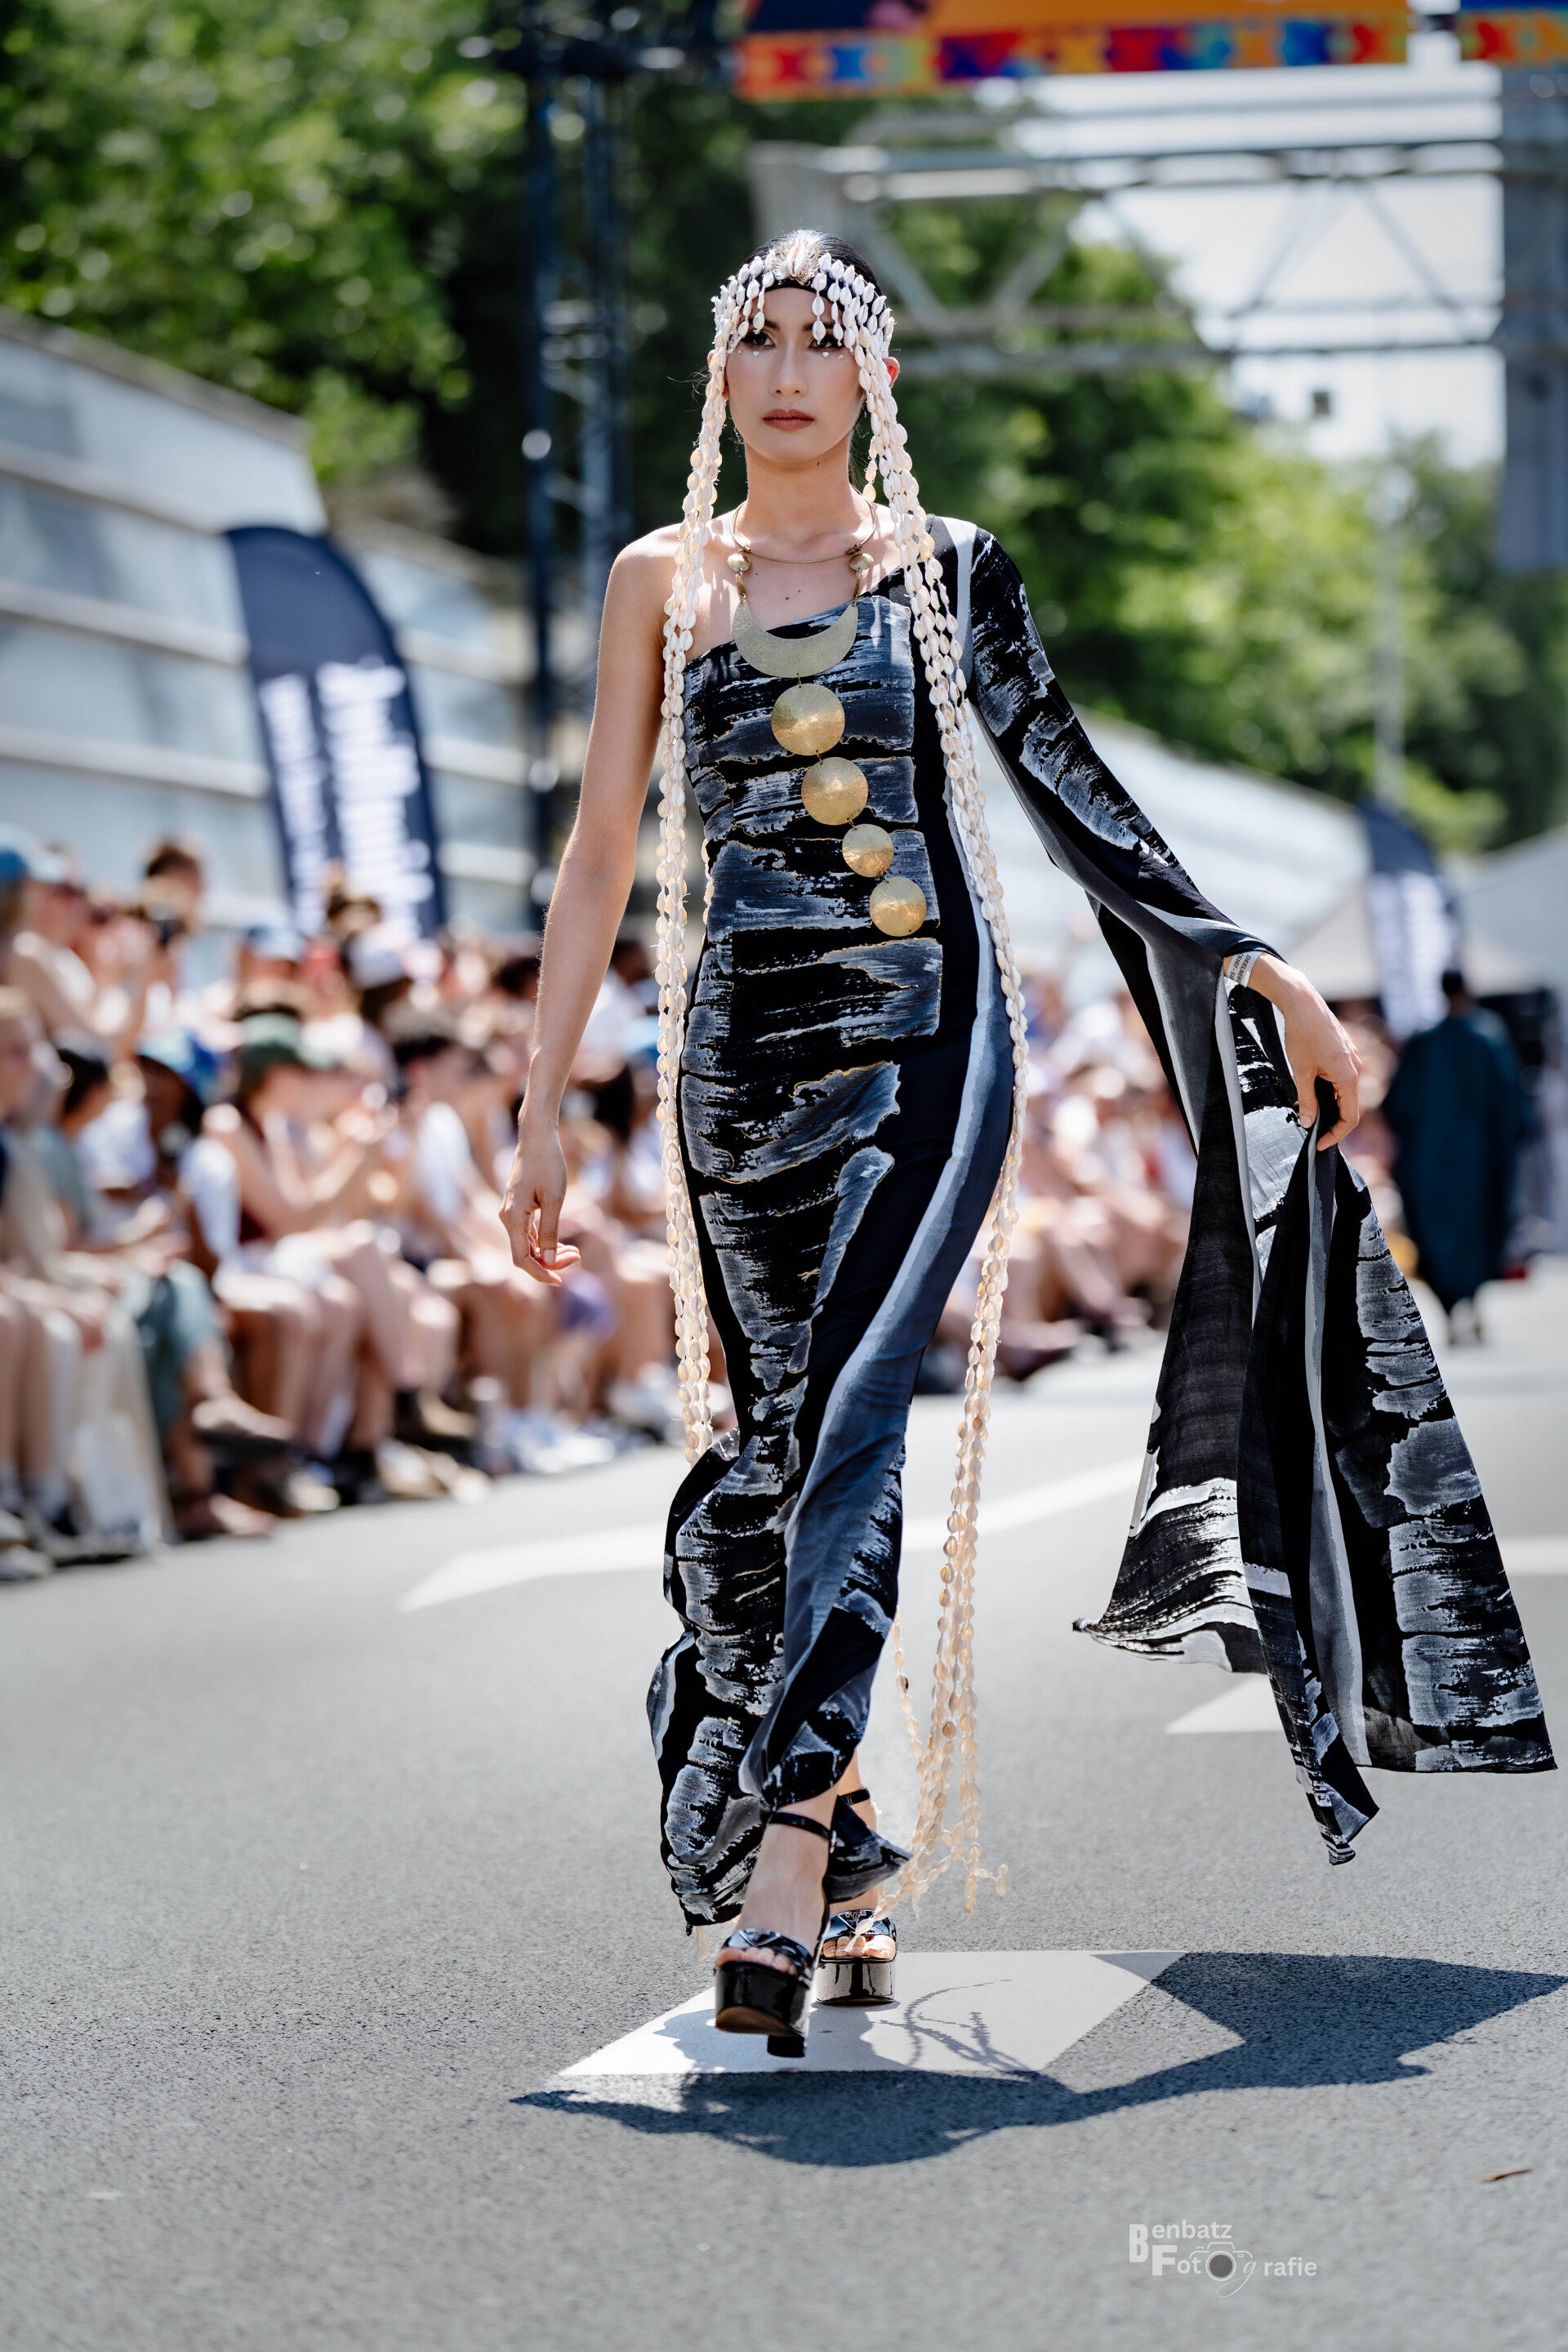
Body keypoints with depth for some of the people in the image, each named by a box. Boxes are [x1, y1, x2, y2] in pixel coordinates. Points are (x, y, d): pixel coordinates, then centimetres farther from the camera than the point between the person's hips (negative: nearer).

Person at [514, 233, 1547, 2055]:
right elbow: (603, 848, 10)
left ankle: (782, 1878, -25)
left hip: (927, 1034, -2)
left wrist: (1256, 967, 2)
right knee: (779, 1442, 2)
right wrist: (542, 1103, 6)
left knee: (846, 1420, -18)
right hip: (746, 1050, 2)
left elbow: (1070, 792, 9)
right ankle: (852, 1889, 12)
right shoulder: (662, 581, 10)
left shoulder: (949, 567, 7)